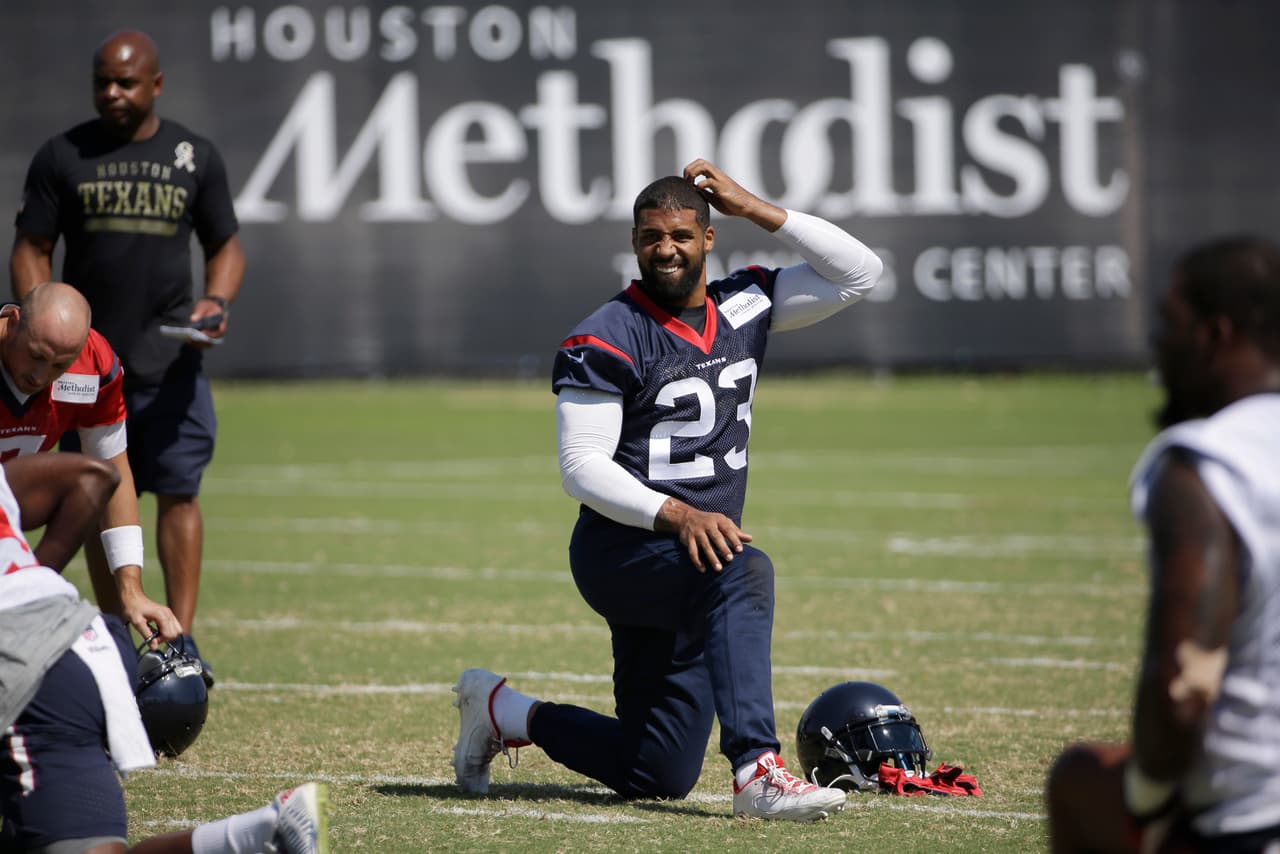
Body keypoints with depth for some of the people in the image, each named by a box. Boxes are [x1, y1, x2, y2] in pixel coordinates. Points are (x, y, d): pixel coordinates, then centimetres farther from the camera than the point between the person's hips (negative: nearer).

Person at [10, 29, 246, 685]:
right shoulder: (62, 157, 5)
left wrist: (217, 300, -7)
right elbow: (32, 250, 6)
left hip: (170, 359, 0)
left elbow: (224, 244, 14)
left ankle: (180, 639, -6)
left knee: (179, 493, -7)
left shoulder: (194, 156, 7)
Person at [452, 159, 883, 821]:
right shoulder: (607, 339, -10)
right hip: (622, 549, -7)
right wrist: (677, 515, -30)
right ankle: (757, 771, -46)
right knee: (743, 570, -39)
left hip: (692, 557, 7)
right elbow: (582, 466, -16)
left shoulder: (743, 307, 7)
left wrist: (754, 210, -1)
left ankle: (507, 713, 28)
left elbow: (859, 274, 6)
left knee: (657, 777, 7)